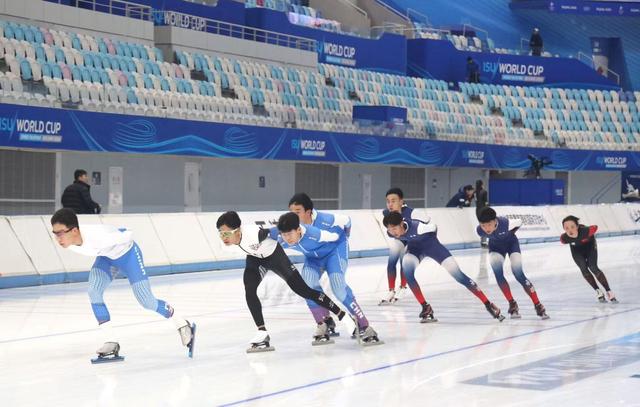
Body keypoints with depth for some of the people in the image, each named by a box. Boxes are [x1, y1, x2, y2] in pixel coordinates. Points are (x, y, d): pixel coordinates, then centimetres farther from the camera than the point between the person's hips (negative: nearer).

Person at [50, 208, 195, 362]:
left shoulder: (96, 236, -44)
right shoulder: (66, 240, -24)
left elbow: (128, 235, -27)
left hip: (127, 253, -6)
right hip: (106, 256, 6)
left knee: (146, 301, -3)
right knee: (94, 292, -14)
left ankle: (183, 326, 22)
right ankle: (111, 343, -5)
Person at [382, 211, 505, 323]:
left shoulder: (418, 227, -38)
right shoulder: (391, 232, -23)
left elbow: (433, 228, -15)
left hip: (430, 244, -4)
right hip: (414, 247, 4)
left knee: (456, 273, -8)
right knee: (407, 266, -25)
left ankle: (488, 304, -4)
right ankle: (426, 307, -14)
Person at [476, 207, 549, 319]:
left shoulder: (505, 223, -39)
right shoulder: (480, 231, -30)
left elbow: (519, 222, -14)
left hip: (511, 243, -2)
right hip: (495, 247, 2)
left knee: (518, 273, -15)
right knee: (498, 273, -21)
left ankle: (538, 305, -6)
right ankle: (512, 304, -5)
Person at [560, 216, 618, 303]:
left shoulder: (585, 231, -44)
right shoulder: (564, 238, -36)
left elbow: (595, 227, -22)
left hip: (589, 245, -2)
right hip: (576, 249, 2)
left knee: (593, 268, -15)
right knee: (584, 269, -12)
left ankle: (609, 292, -7)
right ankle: (598, 291, 6)